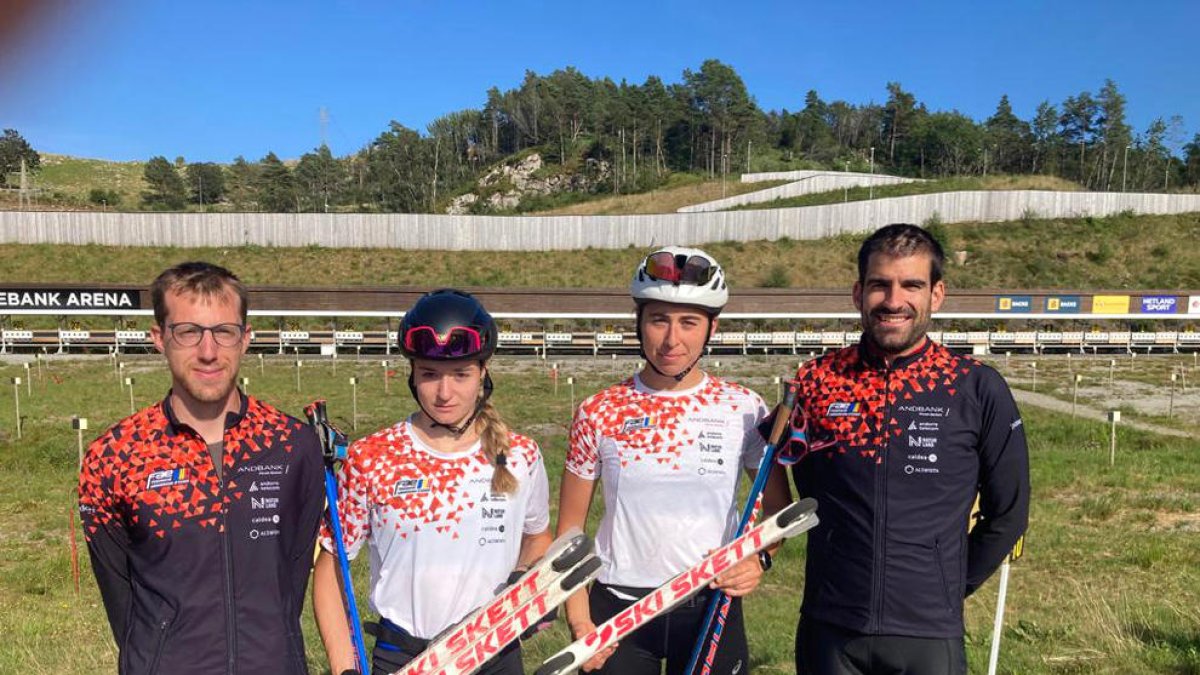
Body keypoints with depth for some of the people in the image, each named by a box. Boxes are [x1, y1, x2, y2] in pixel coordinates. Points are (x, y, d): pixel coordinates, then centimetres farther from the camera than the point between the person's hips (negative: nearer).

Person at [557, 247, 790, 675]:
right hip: (617, 607, 0)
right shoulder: (599, 414, -6)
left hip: (712, 609, 1)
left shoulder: (744, 409, -5)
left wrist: (760, 558, -12)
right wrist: (579, 622, -6)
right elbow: (570, 527, 0)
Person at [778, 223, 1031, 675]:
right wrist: (847, 577, 7)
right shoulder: (815, 381, -4)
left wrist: (949, 587, 7)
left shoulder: (979, 389, -7)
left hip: (928, 634, -1)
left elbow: (1007, 513, 3)